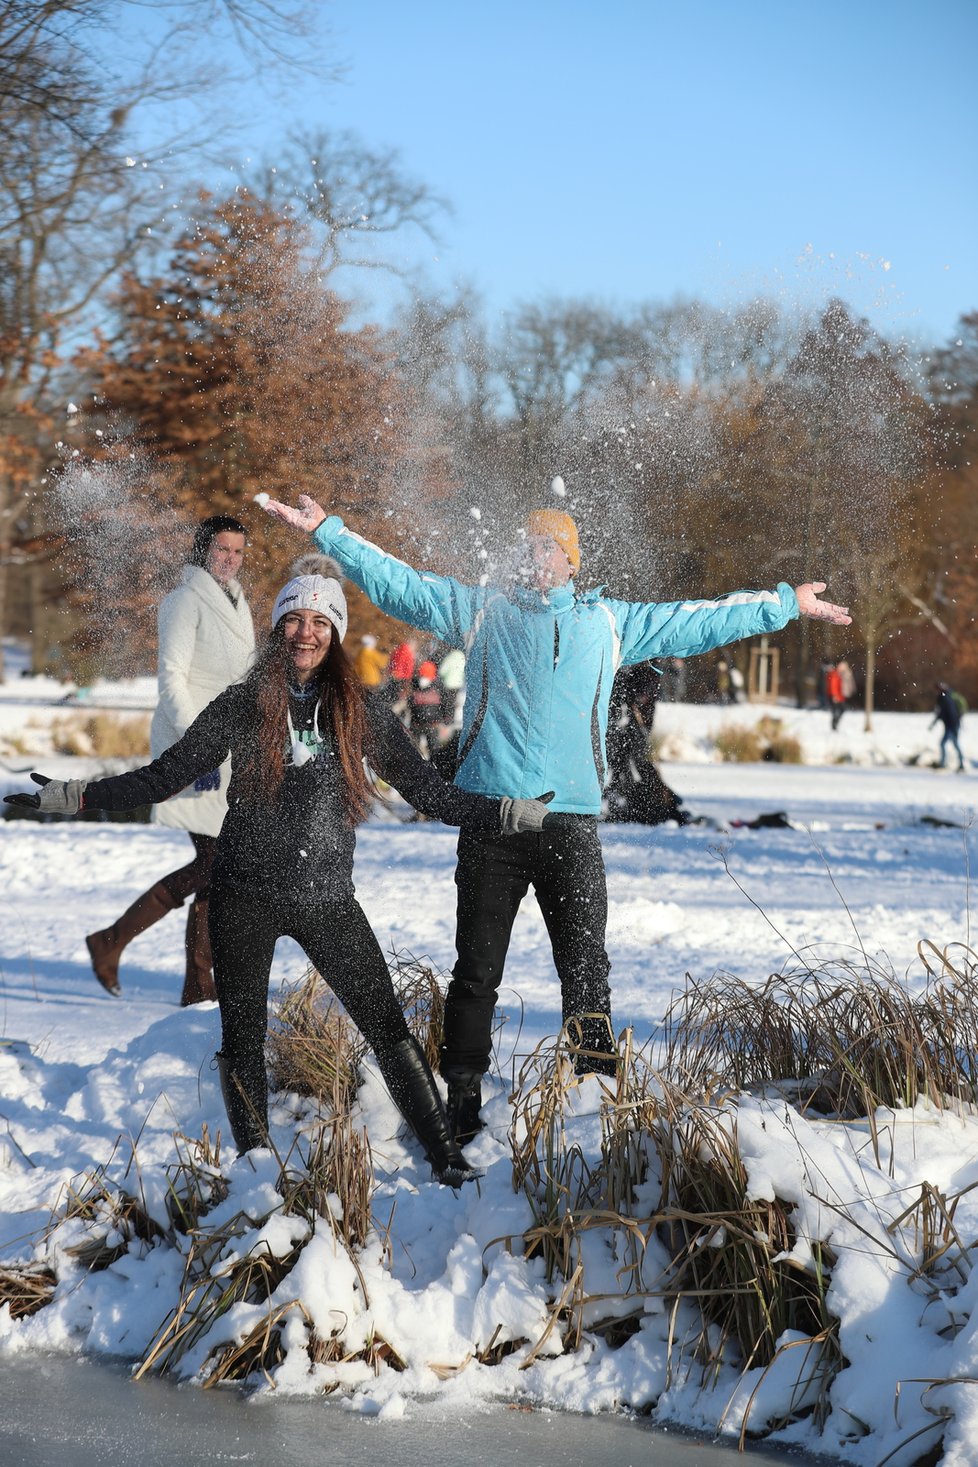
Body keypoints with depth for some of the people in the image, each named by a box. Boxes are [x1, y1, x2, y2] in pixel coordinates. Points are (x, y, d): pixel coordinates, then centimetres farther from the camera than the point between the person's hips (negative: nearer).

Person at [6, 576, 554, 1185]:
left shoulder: (362, 711, 1)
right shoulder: (243, 705, 0)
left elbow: (426, 788, 4)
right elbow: (165, 777, 4)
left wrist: (520, 814, -3)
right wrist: (70, 795, -2)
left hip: (327, 897, 0)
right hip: (245, 898, 0)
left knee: (387, 1024, -6)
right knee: (243, 1038, 6)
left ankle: (447, 1158, 0)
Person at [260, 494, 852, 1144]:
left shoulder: (608, 621, 15)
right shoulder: (479, 609, 12)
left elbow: (700, 621, 21)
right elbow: (395, 580, 11)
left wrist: (785, 604, 22)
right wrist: (326, 529, 7)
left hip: (572, 823, 1)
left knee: (586, 969, -1)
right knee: (478, 970, 3)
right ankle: (462, 1102, 11)